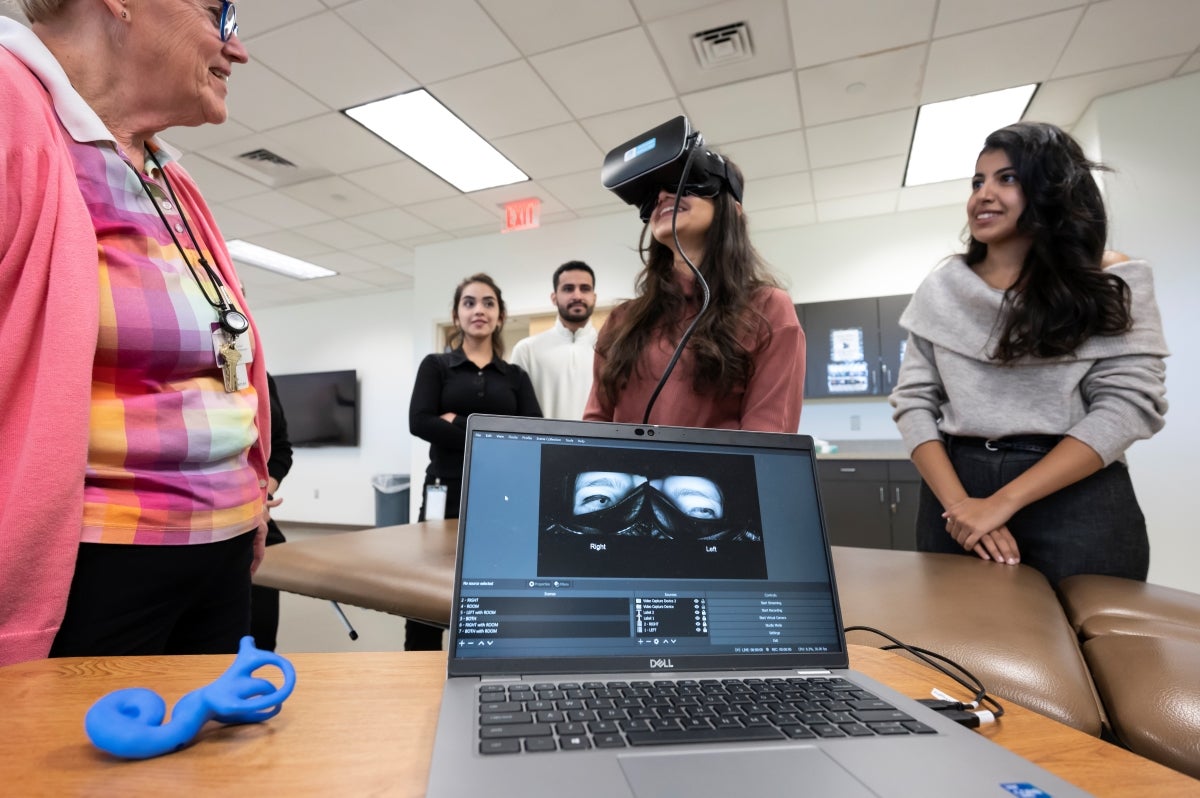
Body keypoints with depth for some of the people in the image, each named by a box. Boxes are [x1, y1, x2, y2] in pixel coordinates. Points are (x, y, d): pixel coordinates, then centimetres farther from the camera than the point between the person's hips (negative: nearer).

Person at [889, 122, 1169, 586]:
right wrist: (957, 503, -13)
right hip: (955, 484, 2)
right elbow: (913, 403, 1)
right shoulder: (941, 289, 7)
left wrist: (1004, 502, -17)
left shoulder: (1113, 282, 2)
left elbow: (1129, 404, -7)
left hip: (1078, 499, -1)